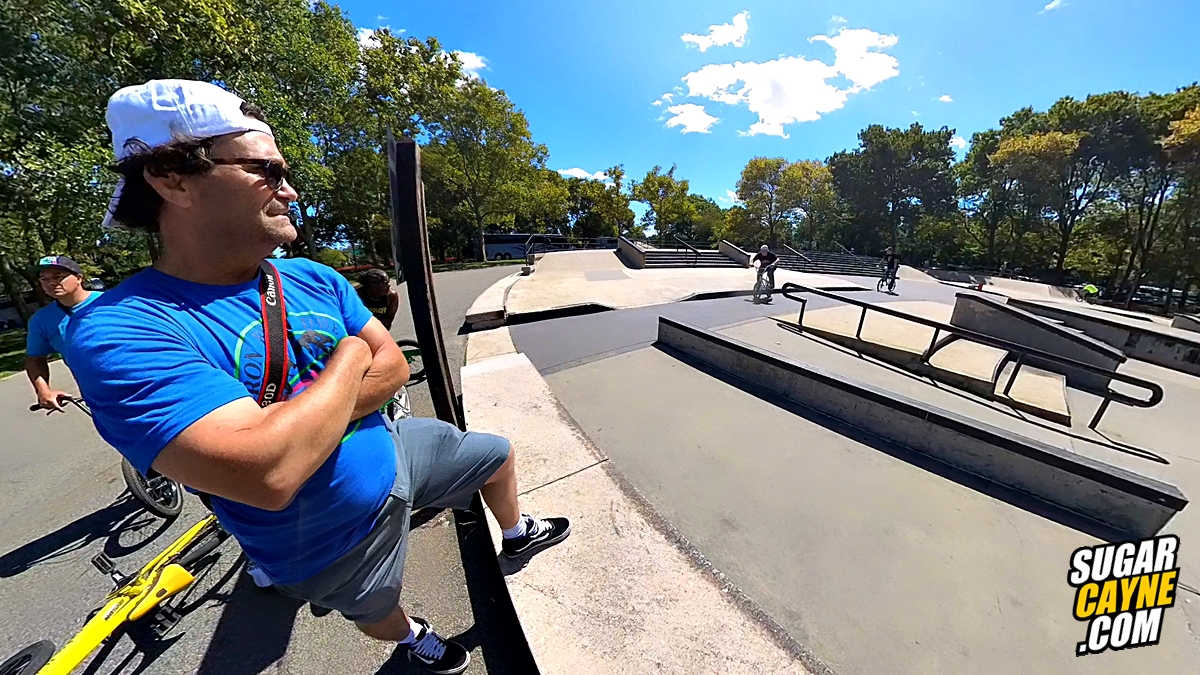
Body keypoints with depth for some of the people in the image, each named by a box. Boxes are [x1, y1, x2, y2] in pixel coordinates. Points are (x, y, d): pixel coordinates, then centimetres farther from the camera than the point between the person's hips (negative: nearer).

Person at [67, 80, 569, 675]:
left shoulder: (315, 279, -7)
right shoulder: (120, 332, -27)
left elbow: (394, 367, -9)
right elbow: (269, 475, -39)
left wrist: (293, 420, -25)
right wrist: (350, 357, -24)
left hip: (393, 450, 5)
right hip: (331, 541, -4)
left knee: (497, 455, 18)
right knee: (378, 612, 26)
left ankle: (517, 534, 51)